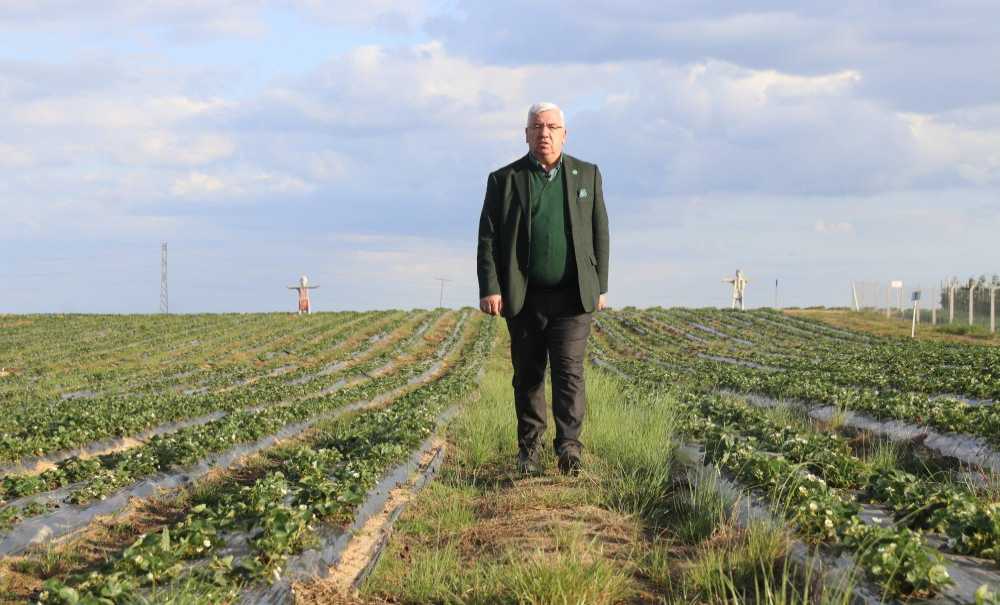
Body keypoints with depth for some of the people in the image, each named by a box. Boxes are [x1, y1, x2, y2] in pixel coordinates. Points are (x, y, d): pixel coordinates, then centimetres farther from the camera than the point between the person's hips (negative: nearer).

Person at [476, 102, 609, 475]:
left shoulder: (587, 175, 8)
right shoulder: (504, 180, 4)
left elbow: (599, 234, 10)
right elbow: (488, 239, 1)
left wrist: (601, 287, 6)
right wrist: (489, 289, -9)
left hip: (572, 296, 0)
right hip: (523, 297, 1)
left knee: (569, 371, -11)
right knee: (527, 376, 7)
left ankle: (569, 448, -14)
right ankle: (529, 449, 16)